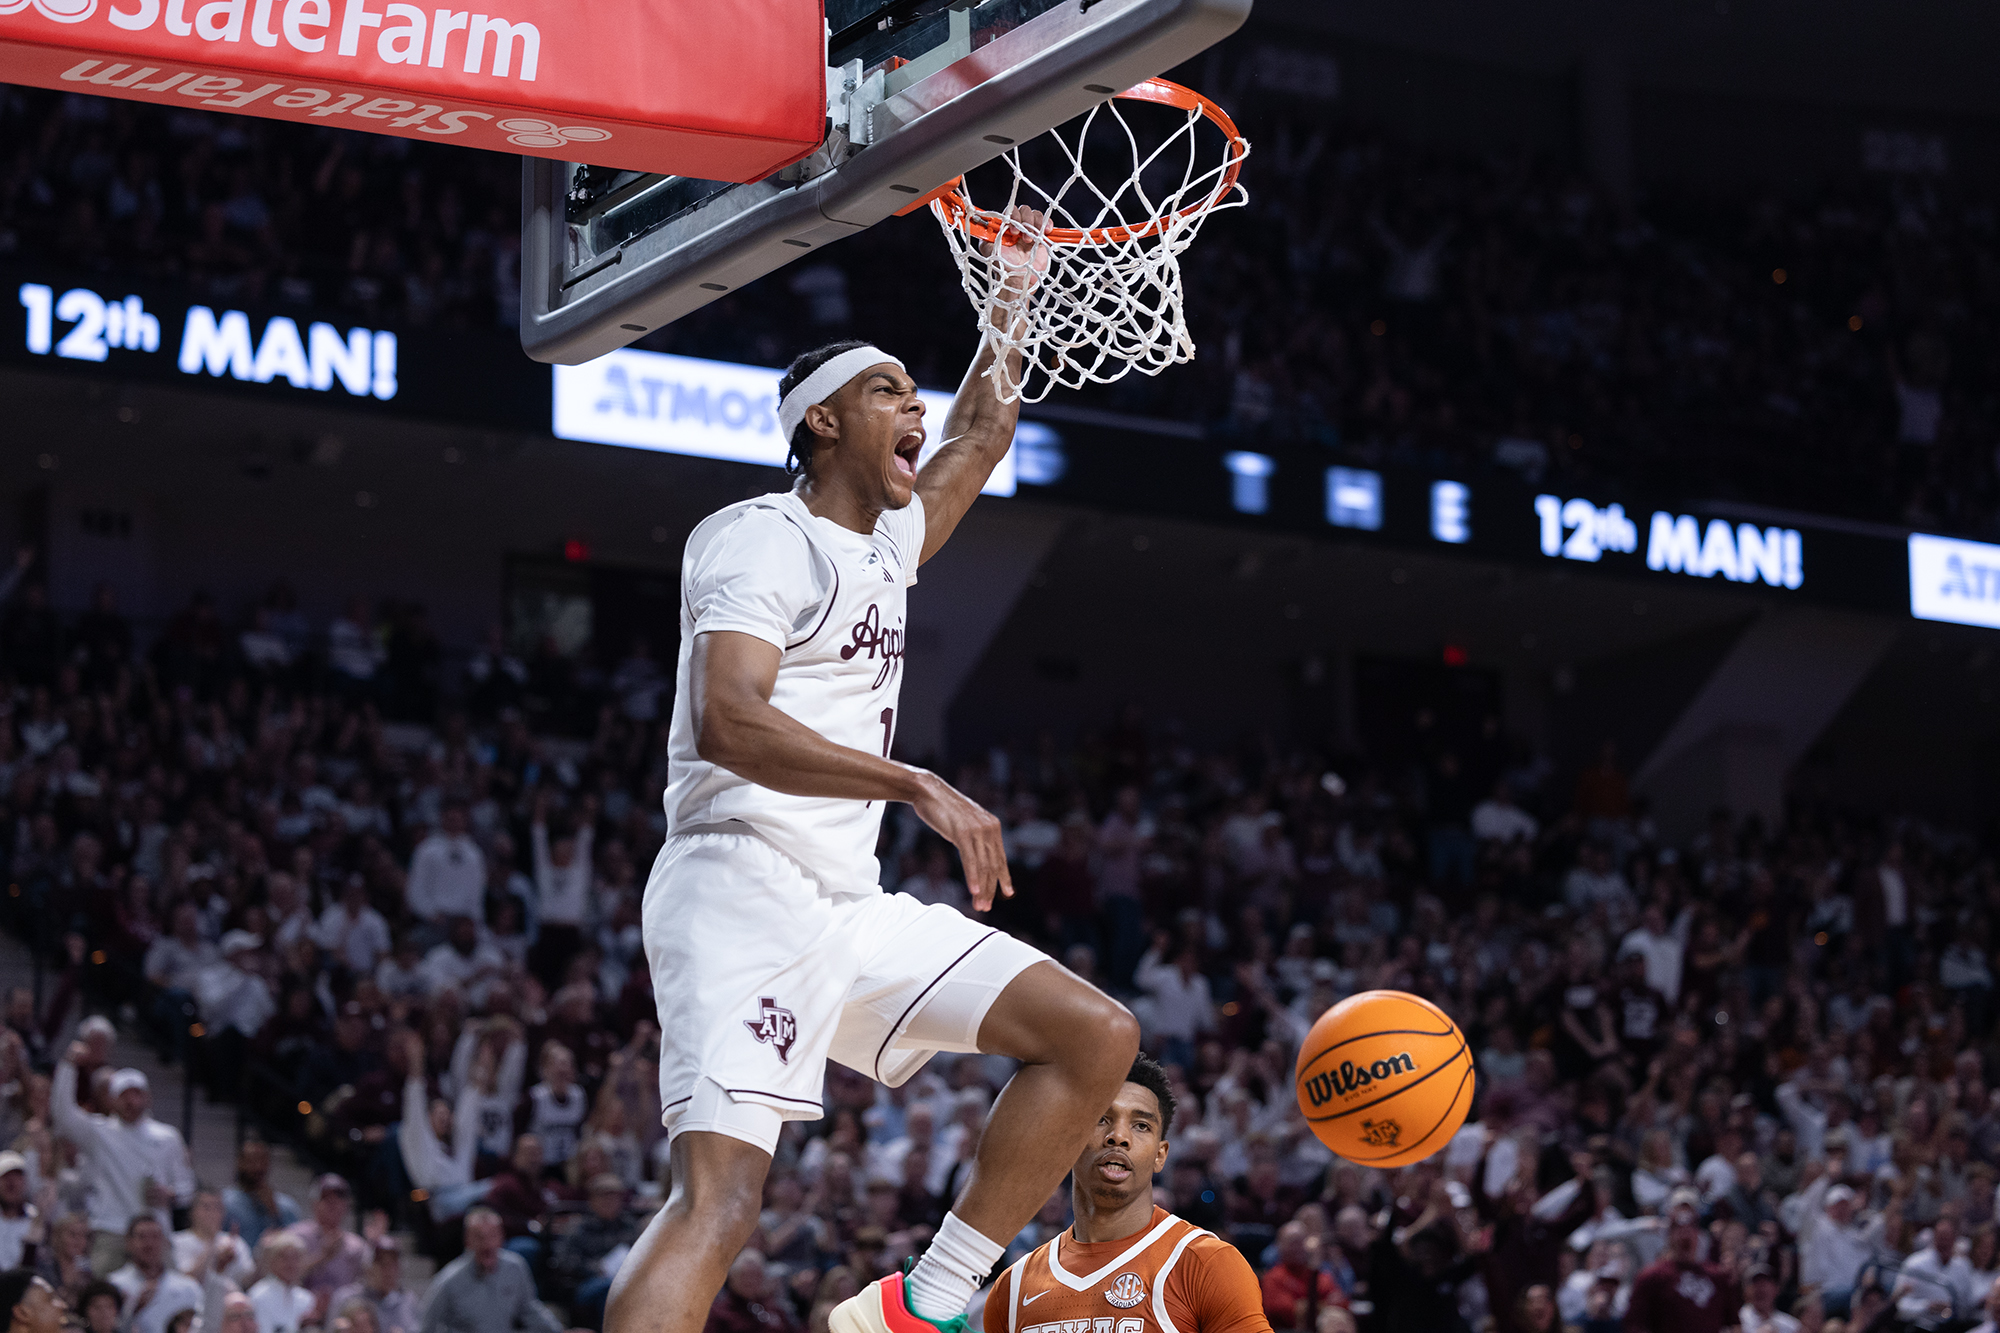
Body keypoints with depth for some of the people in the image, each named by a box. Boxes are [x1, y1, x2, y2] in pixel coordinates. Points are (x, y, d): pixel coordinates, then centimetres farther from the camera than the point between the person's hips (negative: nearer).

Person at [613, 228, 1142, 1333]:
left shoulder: (884, 546, 21)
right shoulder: (760, 538, -6)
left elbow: (980, 436, 40)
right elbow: (728, 722, -22)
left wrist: (1014, 296, 36)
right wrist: (919, 787, -29)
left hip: (850, 907, 9)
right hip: (743, 890, -9)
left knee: (1096, 1035, 2)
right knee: (718, 1201, -24)